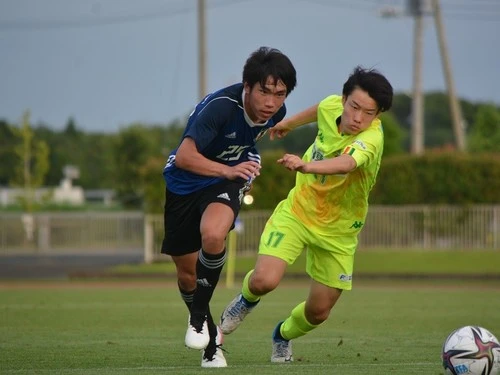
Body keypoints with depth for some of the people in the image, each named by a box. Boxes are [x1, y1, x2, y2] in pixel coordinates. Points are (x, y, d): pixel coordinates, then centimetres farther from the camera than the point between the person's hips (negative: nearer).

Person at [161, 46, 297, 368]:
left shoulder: (275, 112, -11)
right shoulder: (221, 107, -31)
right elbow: (184, 156, -35)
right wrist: (229, 170, -46)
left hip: (224, 184, 2)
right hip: (185, 183, -2)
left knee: (213, 236, -32)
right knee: (187, 274, 7)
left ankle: (200, 314, -12)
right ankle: (210, 336, 33)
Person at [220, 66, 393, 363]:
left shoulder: (371, 138, -32)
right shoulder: (332, 106, -15)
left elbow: (347, 163, -55)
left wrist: (307, 166, -74)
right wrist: (290, 123, 32)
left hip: (337, 230, -2)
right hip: (297, 211, 2)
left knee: (318, 311, 6)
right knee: (264, 280, -20)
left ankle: (284, 335, 42)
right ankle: (247, 299, 18)